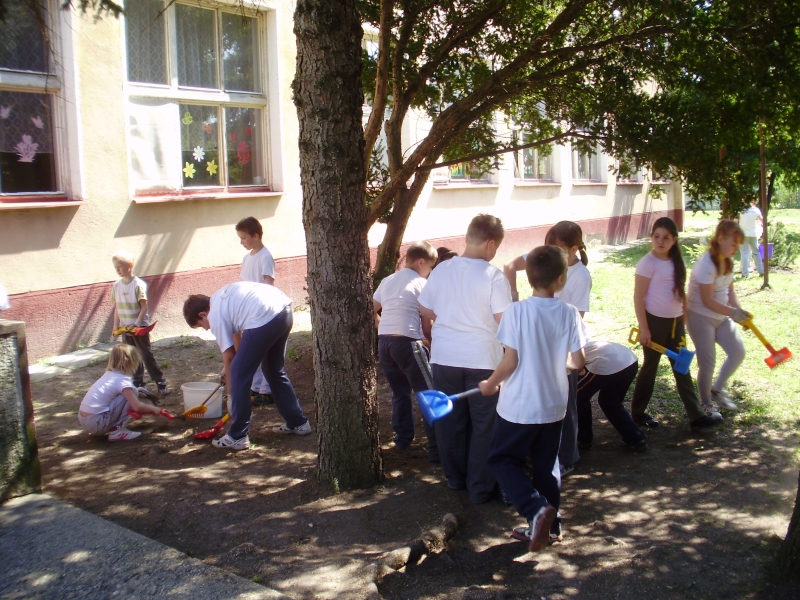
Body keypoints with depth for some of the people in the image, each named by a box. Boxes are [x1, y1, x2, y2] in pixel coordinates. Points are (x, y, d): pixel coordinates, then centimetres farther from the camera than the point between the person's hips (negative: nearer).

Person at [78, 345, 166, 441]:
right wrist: (152, 409, 0)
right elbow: (137, 407, -19)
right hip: (96, 422, -9)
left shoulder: (109, 374, 13)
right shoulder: (123, 380, -12)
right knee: (132, 392, -8)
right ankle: (116, 431, -7)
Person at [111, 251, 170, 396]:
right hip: (125, 327, 6)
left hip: (140, 327, -6)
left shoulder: (138, 284, -13)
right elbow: (116, 307, 10)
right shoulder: (116, 285, 4)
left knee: (146, 355, -4)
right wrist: (116, 325, 5)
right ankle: (138, 384, 20)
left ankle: (161, 383, 2)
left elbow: (144, 307, -14)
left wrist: (137, 323, -23)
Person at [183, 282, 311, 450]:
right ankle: (298, 423, 33)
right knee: (275, 370, 25)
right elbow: (238, 332, 36)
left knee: (239, 375, 5)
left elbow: (228, 357, 7)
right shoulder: (222, 298, 28)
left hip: (264, 318, -9)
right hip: (284, 309, 9)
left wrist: (231, 393, 16)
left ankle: (237, 437, 11)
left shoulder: (215, 315, 5)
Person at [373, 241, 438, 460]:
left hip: (384, 341, 7)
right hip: (407, 341, -7)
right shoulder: (421, 284, -2)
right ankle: (436, 448, -1)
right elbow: (426, 323, -5)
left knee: (400, 392, 20)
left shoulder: (388, 281, 17)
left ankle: (403, 440, 26)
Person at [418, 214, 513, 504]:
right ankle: (480, 487, 15)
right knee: (483, 425, 9)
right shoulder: (493, 275, -14)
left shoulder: (441, 269, 0)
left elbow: (425, 310, 8)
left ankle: (455, 477, 31)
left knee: (451, 421, 16)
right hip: (482, 360, -4)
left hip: (444, 357, 4)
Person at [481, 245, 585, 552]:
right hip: (553, 406, 4)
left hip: (518, 406, -3)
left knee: (503, 460, 12)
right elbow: (578, 362, -3)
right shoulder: (569, 313, -7)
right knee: (545, 467, 18)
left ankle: (536, 509, -7)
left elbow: (510, 362, -15)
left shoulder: (517, 311, -15)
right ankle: (546, 525, 25)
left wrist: (490, 384, 3)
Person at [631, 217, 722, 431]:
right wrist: (644, 328, -17)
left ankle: (697, 415, 14)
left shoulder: (676, 262, 5)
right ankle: (637, 413, 20)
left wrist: (684, 320, 11)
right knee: (650, 367, 5)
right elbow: (638, 297, -14)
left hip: (675, 321, 6)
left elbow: (681, 292, 12)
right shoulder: (648, 262, -13)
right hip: (654, 321, -6)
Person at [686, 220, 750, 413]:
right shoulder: (707, 265, -25)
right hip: (701, 317, -8)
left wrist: (738, 311, -6)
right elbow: (708, 301, -24)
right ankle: (706, 403, 20)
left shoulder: (727, 262, 2)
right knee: (708, 363, 0)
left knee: (738, 353, 7)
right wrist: (732, 312, -28)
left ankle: (717, 389, 27)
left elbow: (729, 289, 9)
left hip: (722, 316, 8)